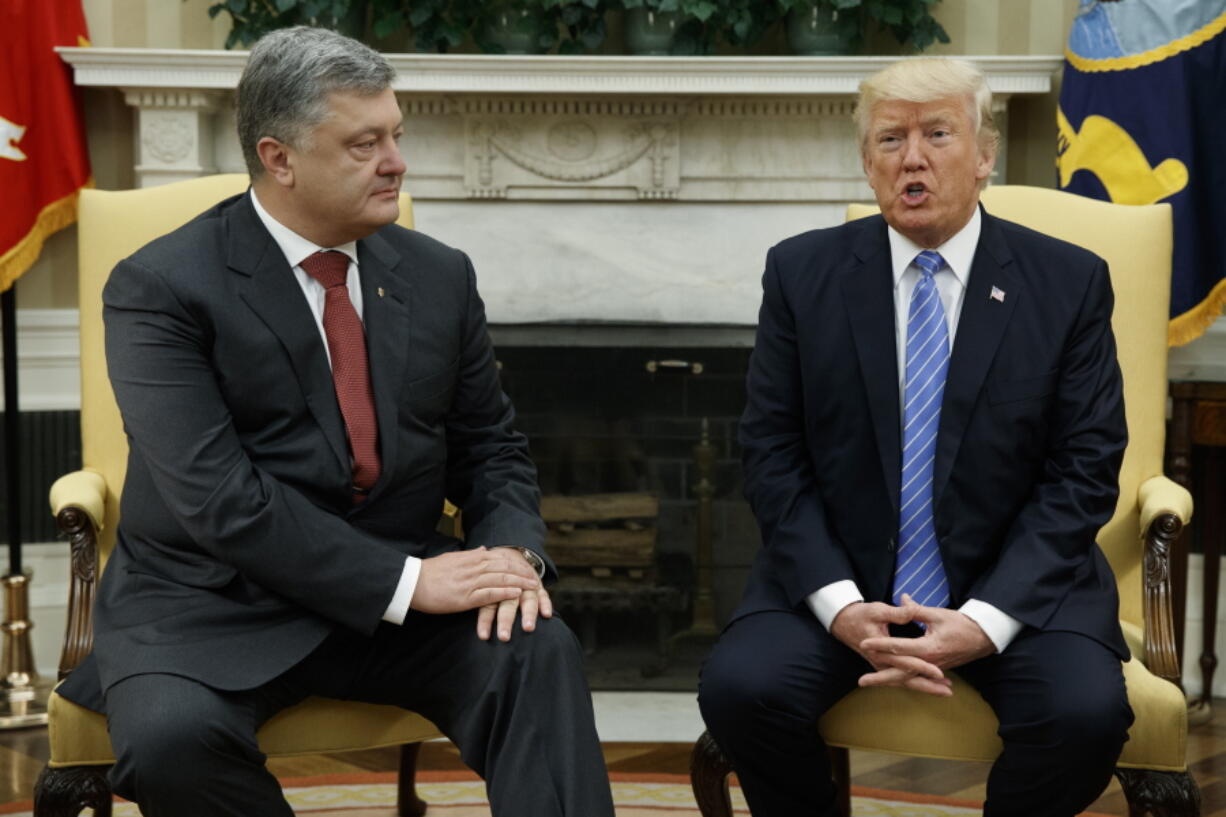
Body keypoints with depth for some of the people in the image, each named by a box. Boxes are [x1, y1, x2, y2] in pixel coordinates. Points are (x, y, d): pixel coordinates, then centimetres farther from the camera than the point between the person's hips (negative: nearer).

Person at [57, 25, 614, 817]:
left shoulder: (439, 274, 6)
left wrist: (513, 550, -11)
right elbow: (220, 499, -19)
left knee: (540, 652, -24)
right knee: (171, 736, -32)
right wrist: (407, 582, -24)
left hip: (399, 591, 4)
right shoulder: (160, 288, -10)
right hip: (214, 606, -3)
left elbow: (491, 448, 12)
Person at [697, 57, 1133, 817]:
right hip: (843, 574, 1)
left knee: (1087, 713, -27)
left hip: (1015, 580, 0)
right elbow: (773, 452, -1)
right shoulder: (802, 271, 0)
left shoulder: (1070, 282, -2)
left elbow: (1085, 471, -4)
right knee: (740, 689, -25)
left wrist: (986, 621, -17)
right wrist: (839, 604, -16)